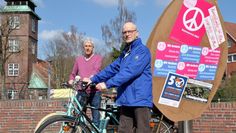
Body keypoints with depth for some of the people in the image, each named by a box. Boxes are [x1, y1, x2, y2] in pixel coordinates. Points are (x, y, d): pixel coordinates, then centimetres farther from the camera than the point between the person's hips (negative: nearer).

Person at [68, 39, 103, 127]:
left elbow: (96, 69, -12)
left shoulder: (98, 58, 6)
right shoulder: (78, 59, 16)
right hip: (81, 92, 3)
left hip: (94, 92, -2)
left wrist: (90, 78, -32)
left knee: (96, 119, 0)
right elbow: (73, 73, 20)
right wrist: (71, 80, -3)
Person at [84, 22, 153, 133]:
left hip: (140, 99, -7)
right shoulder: (125, 53, 21)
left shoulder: (142, 50, -7)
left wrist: (107, 84, -23)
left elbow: (130, 71, -19)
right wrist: (93, 79, 10)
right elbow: (113, 68, 18)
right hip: (126, 100, 8)